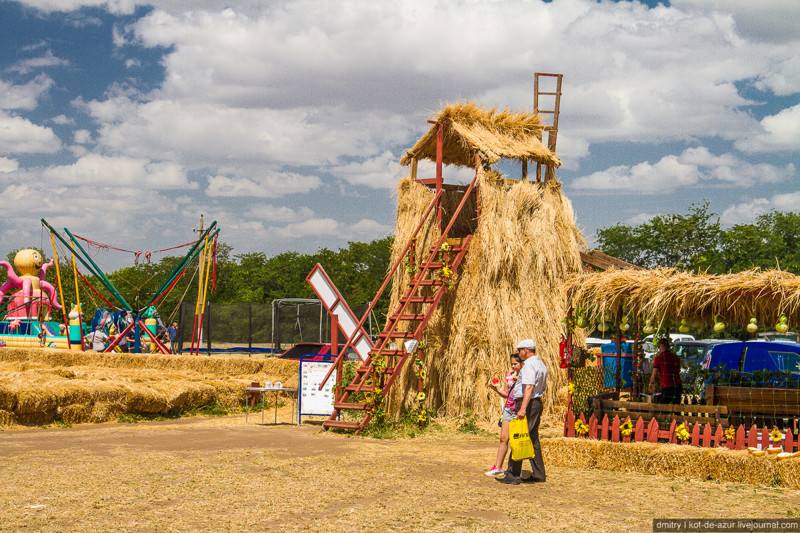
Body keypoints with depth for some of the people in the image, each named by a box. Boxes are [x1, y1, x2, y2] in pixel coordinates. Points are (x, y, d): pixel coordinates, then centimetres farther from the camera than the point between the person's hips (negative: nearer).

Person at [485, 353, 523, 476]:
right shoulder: (509, 376, 14)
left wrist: (518, 381, -19)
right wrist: (496, 389, 1)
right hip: (508, 409, 5)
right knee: (503, 438, 2)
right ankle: (497, 467, 6)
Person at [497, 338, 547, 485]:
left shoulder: (529, 365, -15)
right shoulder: (541, 365, 17)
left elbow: (529, 387, -26)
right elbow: (543, 387, 24)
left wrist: (523, 408, -32)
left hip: (528, 403, -10)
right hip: (538, 402, 10)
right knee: (533, 439, 14)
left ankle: (513, 475, -9)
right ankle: (538, 474, 17)